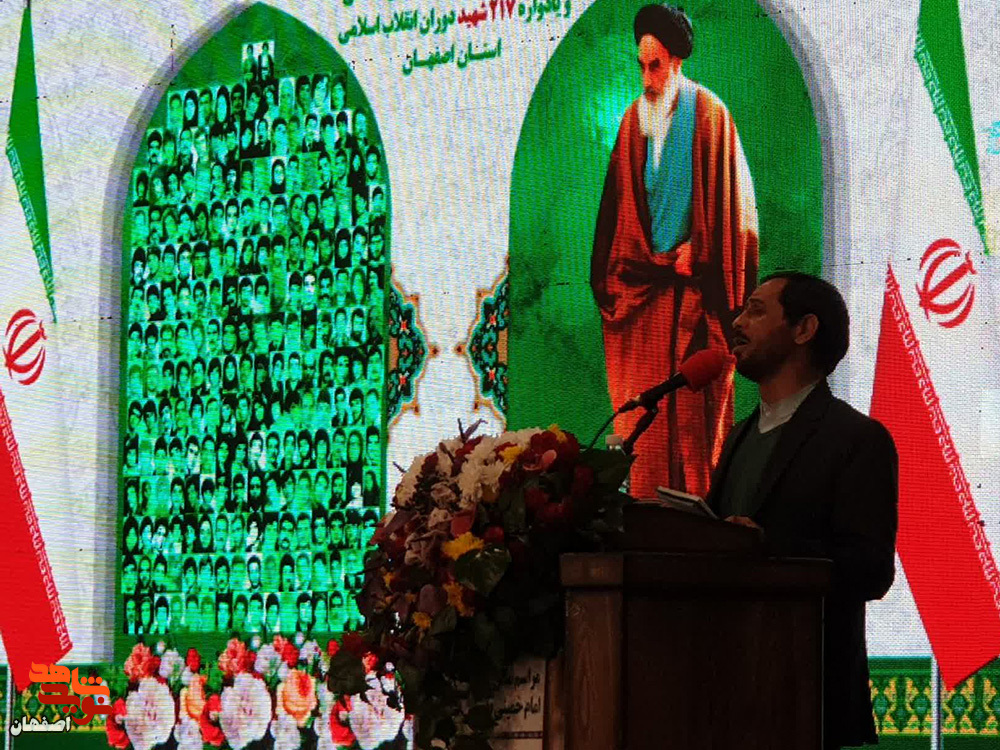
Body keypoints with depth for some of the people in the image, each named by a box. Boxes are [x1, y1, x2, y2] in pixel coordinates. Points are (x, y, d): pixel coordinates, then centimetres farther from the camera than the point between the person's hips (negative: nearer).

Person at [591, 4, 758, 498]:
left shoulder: (709, 115, -3)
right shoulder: (635, 119, 9)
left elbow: (727, 196, -2)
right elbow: (620, 201, 12)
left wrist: (696, 252, -8)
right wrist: (634, 258, 1)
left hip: (691, 285, -4)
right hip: (642, 282, 4)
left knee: (693, 410, -4)